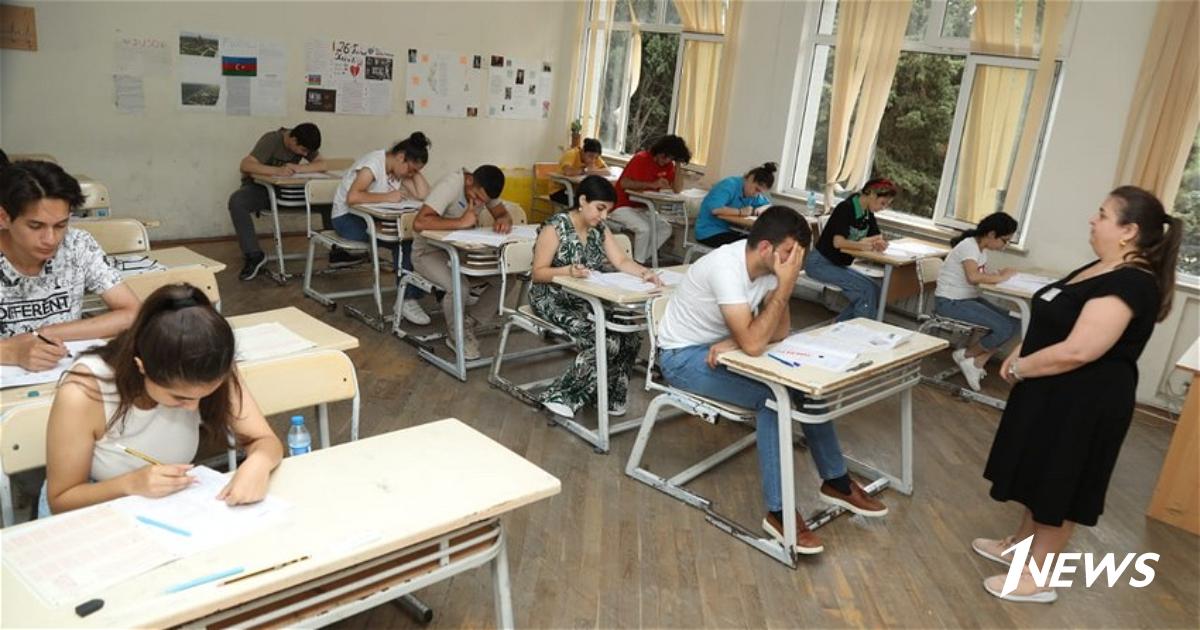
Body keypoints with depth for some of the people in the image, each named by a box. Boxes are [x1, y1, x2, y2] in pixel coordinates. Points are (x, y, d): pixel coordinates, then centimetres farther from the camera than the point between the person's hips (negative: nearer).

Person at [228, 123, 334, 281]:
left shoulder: (305, 145, -7)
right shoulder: (271, 140, -23)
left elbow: (322, 165, -16)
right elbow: (245, 165, -34)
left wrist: (297, 168, -30)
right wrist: (277, 170, -46)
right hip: (260, 188, -4)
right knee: (236, 201, -37)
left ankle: (335, 250, -10)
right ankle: (253, 255, -28)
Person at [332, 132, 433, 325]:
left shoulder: (400, 168, 4)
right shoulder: (373, 164, -20)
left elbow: (423, 195, -8)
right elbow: (352, 197, -36)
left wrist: (415, 171, -9)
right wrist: (387, 197, -29)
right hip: (347, 218, -7)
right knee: (401, 240, -28)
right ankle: (408, 299, -22)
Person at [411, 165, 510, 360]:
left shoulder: (484, 189, -6)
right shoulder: (450, 185, -28)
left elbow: (504, 214, -4)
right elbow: (419, 223, -38)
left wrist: (503, 221, -29)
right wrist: (461, 222, -39)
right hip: (429, 251, -7)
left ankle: (469, 318, 1)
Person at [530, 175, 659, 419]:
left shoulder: (600, 230, 8)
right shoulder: (555, 228, -11)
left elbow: (621, 261, -1)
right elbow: (538, 273, -12)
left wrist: (645, 273, -21)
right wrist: (568, 271, -30)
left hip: (587, 300, 7)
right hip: (554, 300, -7)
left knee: (629, 336, -16)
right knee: (605, 339, -26)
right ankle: (561, 397, -12)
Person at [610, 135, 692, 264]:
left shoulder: (668, 166, 5)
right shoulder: (641, 159, -15)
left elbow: (677, 189, -3)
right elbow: (624, 183, -25)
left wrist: (678, 164, -9)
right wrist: (652, 184, -28)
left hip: (641, 208, 7)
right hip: (621, 206, -7)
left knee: (665, 228, -9)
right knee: (644, 229, -28)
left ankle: (640, 261, -5)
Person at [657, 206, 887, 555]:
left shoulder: (769, 265, -8)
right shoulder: (726, 268, -32)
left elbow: (778, 332, -7)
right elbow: (753, 344, -37)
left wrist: (733, 342, -24)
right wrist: (786, 285, -32)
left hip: (723, 347, 8)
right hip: (684, 356, -8)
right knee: (773, 398, -25)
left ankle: (836, 481, 13)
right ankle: (779, 511, -16)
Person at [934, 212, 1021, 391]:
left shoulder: (981, 248, 10)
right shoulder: (969, 245, -19)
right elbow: (973, 277, -36)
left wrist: (999, 273, -11)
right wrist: (1001, 277, -23)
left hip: (969, 299, 10)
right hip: (950, 302, -10)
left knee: (1014, 323, -2)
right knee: (1004, 328, -18)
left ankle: (977, 362, 0)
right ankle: (966, 355, 6)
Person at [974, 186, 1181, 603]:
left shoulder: (1129, 284, -24)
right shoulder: (1103, 270, 8)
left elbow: (1077, 351, -29)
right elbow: (1053, 323, 15)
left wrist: (1020, 368, -16)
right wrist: (1018, 356, 2)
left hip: (1084, 404, -10)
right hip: (1058, 395, 10)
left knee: (1059, 486, 4)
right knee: (1043, 475, 21)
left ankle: (1037, 577, 18)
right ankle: (1021, 543, 38)